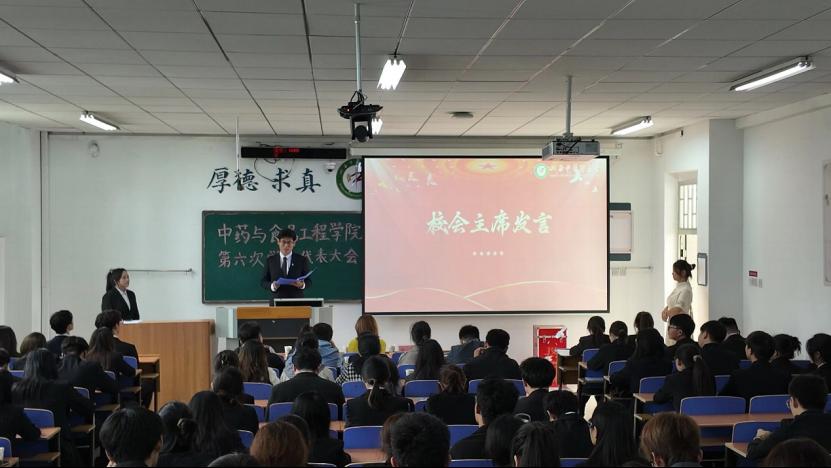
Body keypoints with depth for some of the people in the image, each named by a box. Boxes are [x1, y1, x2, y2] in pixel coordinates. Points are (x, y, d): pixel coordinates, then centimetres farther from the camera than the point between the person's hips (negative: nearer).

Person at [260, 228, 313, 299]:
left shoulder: (302, 260, 4)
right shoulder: (270, 260, 7)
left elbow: (309, 282, 4)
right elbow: (263, 281, 7)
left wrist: (302, 285, -18)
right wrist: (272, 286, -14)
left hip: (297, 302, 0)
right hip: (277, 301, 1)